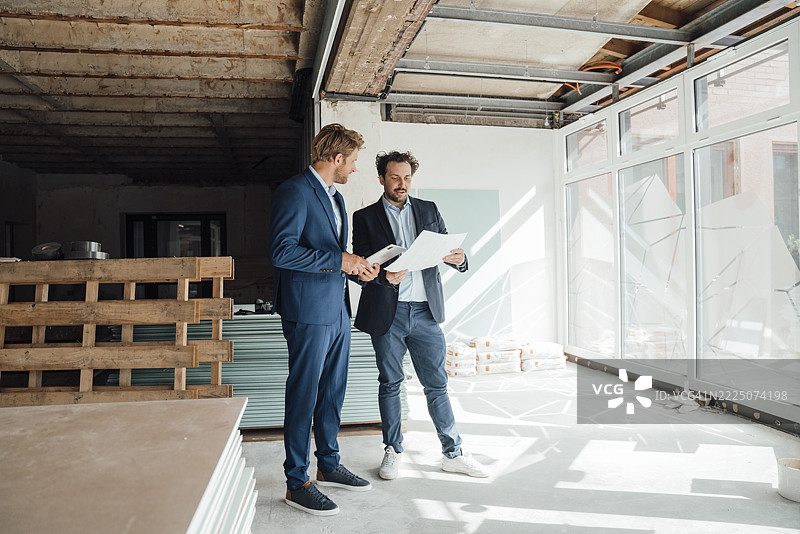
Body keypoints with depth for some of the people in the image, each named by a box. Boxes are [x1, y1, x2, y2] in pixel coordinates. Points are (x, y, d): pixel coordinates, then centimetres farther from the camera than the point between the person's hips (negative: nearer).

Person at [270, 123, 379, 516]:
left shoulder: (335, 197, 19)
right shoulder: (294, 192, -11)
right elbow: (282, 251, -21)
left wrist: (356, 269, 9)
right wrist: (337, 259, -18)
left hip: (338, 311, 9)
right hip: (309, 313, -9)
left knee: (332, 394, 16)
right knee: (303, 396, 0)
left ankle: (328, 466, 30)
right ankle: (296, 483, 12)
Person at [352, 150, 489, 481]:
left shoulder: (428, 211, 13)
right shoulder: (365, 217, 5)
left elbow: (447, 248, 10)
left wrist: (458, 259, -14)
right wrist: (385, 276, -21)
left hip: (425, 310, 2)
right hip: (387, 311, -1)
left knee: (436, 384, 6)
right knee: (390, 383, 9)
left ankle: (453, 454, 17)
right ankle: (393, 451, 24)